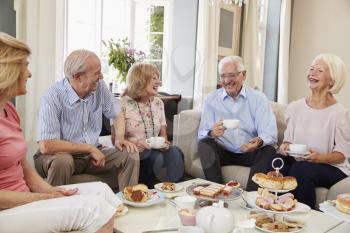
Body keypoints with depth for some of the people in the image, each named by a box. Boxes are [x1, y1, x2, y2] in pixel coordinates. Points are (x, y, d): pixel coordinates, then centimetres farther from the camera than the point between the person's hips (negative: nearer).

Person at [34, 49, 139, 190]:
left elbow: (116, 115, 12)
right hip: (61, 155, -5)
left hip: (91, 152, 5)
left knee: (131, 157, -12)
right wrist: (90, 148, -22)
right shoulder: (53, 97, -22)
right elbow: (46, 146, -29)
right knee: (63, 161, -37)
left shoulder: (99, 87, -5)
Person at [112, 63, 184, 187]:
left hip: (156, 150, 5)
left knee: (175, 152, -27)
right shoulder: (124, 104, -5)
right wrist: (129, 143, -32)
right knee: (155, 158, -33)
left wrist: (163, 141, -8)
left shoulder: (158, 103, 12)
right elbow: (117, 139, -11)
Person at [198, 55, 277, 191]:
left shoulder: (258, 98, 1)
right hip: (222, 152, 1)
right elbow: (202, 134, -4)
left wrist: (259, 141, -34)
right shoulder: (211, 99, 4)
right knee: (204, 144, -25)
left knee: (268, 150, -27)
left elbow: (270, 134, -9)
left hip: (250, 153, 0)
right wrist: (211, 133, -30)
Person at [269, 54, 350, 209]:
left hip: (332, 167, -3)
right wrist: (285, 146, -9)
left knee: (300, 169, -34)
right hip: (297, 161, 4)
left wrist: (319, 157, -22)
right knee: (277, 161, -29)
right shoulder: (295, 107, 7)